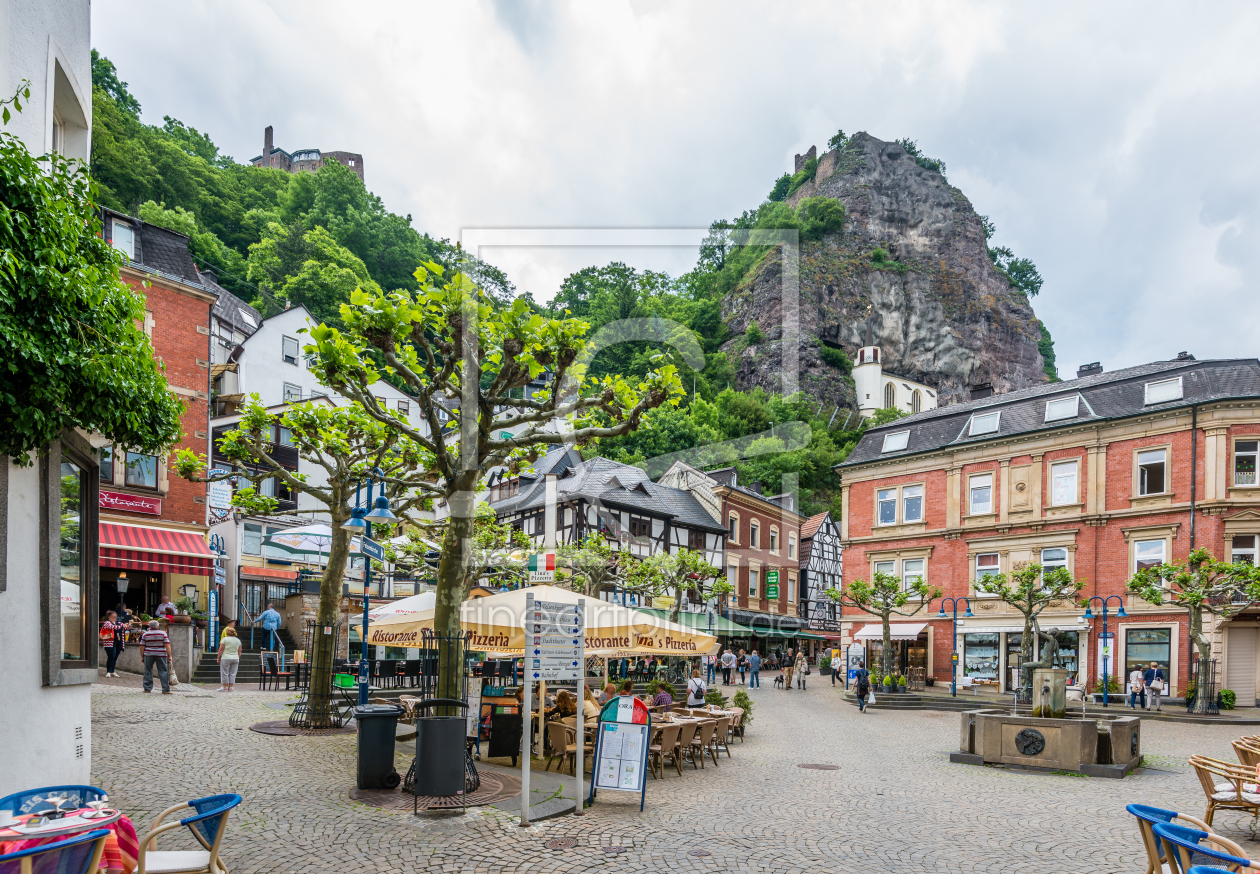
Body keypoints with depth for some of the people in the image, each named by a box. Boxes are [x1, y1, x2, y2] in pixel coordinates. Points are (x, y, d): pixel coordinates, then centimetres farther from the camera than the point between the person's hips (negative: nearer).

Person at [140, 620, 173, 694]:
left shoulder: (145, 634, 2)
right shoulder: (163, 633, -2)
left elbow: (142, 647, 2)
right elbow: (167, 645, -8)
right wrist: (170, 656, -6)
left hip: (148, 654, 1)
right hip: (161, 654, -1)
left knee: (148, 671, 12)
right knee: (163, 671, 1)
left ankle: (147, 689, 13)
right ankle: (165, 690, -2)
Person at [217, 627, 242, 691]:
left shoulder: (225, 639, -5)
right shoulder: (238, 640, 9)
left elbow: (221, 649, -7)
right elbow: (239, 651, 11)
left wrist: (218, 658, 1)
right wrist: (238, 659, 18)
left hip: (226, 658, -4)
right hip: (235, 658, 4)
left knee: (225, 673, 3)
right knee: (232, 673, 6)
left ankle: (225, 687, 5)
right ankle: (230, 687, 5)